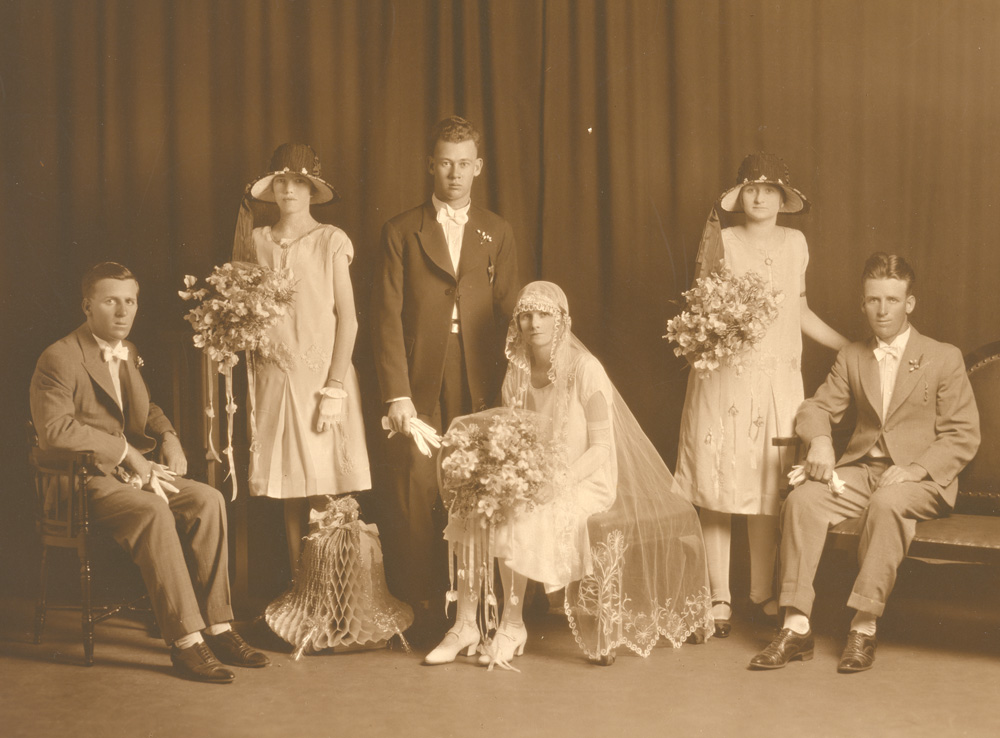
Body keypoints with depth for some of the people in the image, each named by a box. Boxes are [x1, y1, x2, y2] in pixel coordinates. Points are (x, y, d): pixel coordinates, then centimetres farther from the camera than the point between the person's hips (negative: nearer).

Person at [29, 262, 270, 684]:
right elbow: (56, 429, -23)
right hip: (82, 482, -8)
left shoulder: (128, 353, 16)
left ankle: (217, 627, -15)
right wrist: (125, 450, -21)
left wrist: (168, 436, 8)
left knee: (207, 500, -17)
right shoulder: (60, 358, -11)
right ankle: (185, 641, -32)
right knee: (154, 512, -35)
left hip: (133, 471, 8)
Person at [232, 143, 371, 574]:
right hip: (274, 378, 3)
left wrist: (335, 387, -9)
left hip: (321, 374, -3)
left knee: (323, 495, -7)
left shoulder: (331, 241, 1)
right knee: (290, 493, 5)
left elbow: (347, 317, -3)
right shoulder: (257, 241, 10)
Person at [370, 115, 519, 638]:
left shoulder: (497, 233, 14)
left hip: (480, 384, 1)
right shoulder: (402, 232, 7)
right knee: (418, 492, -5)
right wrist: (396, 393, -8)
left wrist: (504, 391, 0)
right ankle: (420, 609, 6)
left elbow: (507, 315, 10)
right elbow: (387, 318, 1)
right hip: (420, 383, -1)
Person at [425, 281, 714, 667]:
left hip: (582, 481, -6)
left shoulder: (585, 369, -12)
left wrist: (561, 481, -27)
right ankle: (465, 626, -12)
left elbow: (602, 447, -14)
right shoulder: (517, 374, 5)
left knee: (518, 522, -29)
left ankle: (512, 626, -11)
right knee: (472, 512, -18)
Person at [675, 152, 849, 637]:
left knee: (768, 490, 2)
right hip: (723, 379, -3)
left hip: (778, 383, 3)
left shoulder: (795, 243, 11)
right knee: (717, 489, -2)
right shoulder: (722, 242, 0)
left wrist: (855, 348, 20)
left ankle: (762, 594, 16)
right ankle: (719, 598, 7)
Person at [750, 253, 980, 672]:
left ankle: (864, 630, -33)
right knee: (802, 499, -25)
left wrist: (914, 469, -18)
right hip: (861, 470, 4)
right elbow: (816, 408, 11)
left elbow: (963, 437, -2)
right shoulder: (851, 358, 15)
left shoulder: (944, 359, 2)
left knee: (887, 503, -38)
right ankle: (796, 629, -26)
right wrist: (819, 440, -14)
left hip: (921, 478, -4)